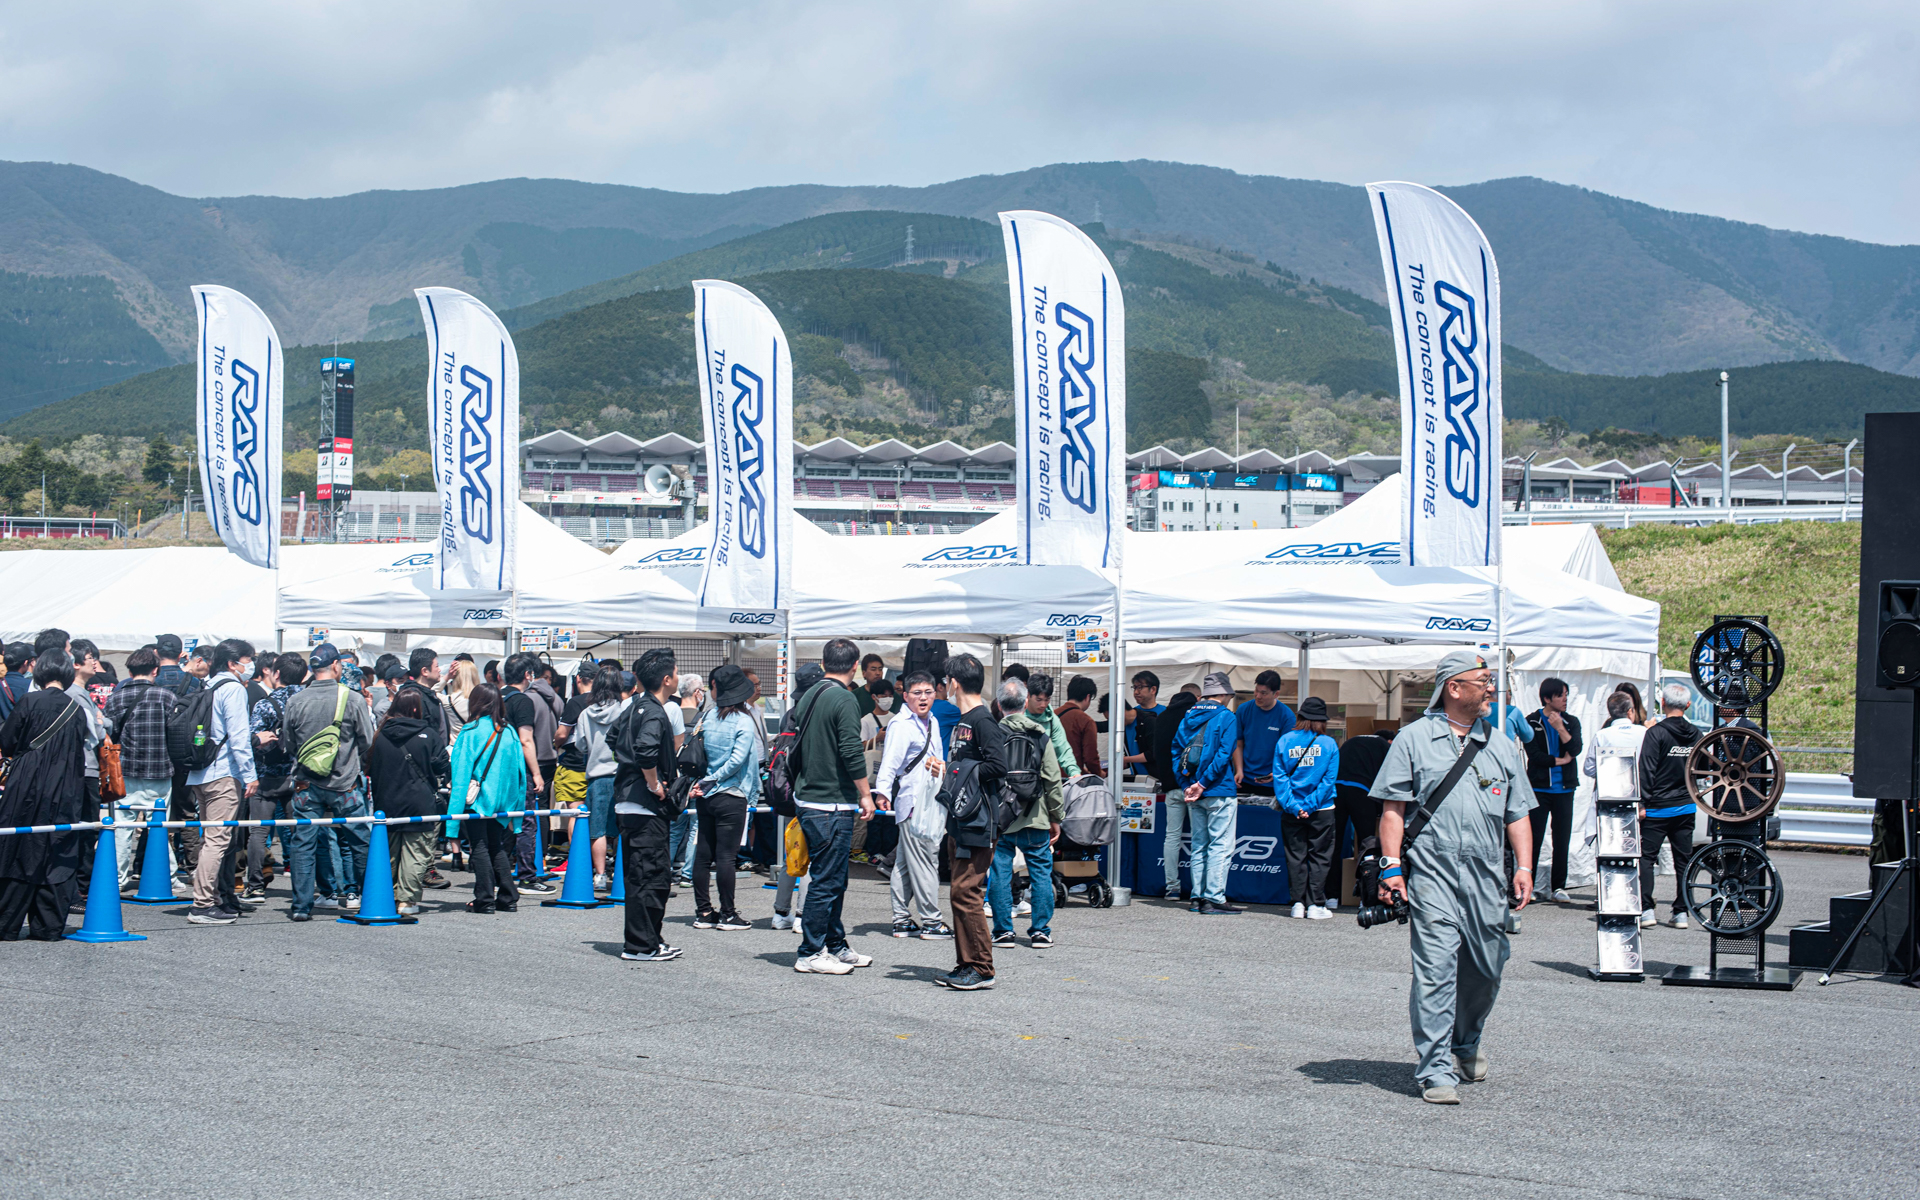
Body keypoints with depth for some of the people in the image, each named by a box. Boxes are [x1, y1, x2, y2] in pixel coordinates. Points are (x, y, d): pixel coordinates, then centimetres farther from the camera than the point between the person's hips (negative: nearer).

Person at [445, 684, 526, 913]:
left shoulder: (470, 732, -10)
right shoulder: (509, 731, 4)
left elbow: (461, 774, -10)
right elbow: (520, 772, 7)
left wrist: (453, 815, -9)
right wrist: (515, 807, 15)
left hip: (477, 800, -5)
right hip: (502, 803, 5)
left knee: (480, 849, 1)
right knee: (498, 849, 14)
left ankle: (485, 900, 2)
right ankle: (508, 899, 13)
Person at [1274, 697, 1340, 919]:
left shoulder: (1284, 741, 0)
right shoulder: (1329, 744, -4)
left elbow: (1279, 777, -5)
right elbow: (1329, 780, -8)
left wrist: (1292, 805, -7)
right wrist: (1310, 805, -8)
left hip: (1292, 812, 2)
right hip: (1322, 811, -2)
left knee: (1296, 857, 10)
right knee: (1319, 857, 6)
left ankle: (1298, 903, 8)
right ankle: (1315, 905, 3)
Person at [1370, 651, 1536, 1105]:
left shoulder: (1501, 746, 16)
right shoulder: (1414, 739, 4)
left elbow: (1518, 813, 17)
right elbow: (1393, 808, 2)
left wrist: (1523, 867, 7)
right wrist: (1391, 864, -7)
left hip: (1487, 875, 4)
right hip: (1433, 870, -4)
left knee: (1485, 966, 9)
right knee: (1435, 969, -10)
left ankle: (1466, 1045, 34)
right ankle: (1436, 1070, -9)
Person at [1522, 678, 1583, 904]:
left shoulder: (1571, 722, 11)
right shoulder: (1532, 721, 1)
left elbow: (1576, 750, -6)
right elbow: (1534, 754, -8)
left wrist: (1561, 729, -17)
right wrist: (1560, 760, -5)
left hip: (1564, 789, 3)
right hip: (1539, 788, -3)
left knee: (1562, 840, 2)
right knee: (1534, 838, -5)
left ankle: (1559, 887, 9)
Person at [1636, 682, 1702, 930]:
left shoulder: (1656, 733, -13)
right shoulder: (1695, 734, 4)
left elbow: (1647, 770, -14)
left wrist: (1642, 804, -11)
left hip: (1658, 807, -5)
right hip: (1686, 807, 5)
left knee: (1646, 857, 1)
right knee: (1683, 860, 9)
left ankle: (1646, 910, -7)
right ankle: (1682, 912, 8)